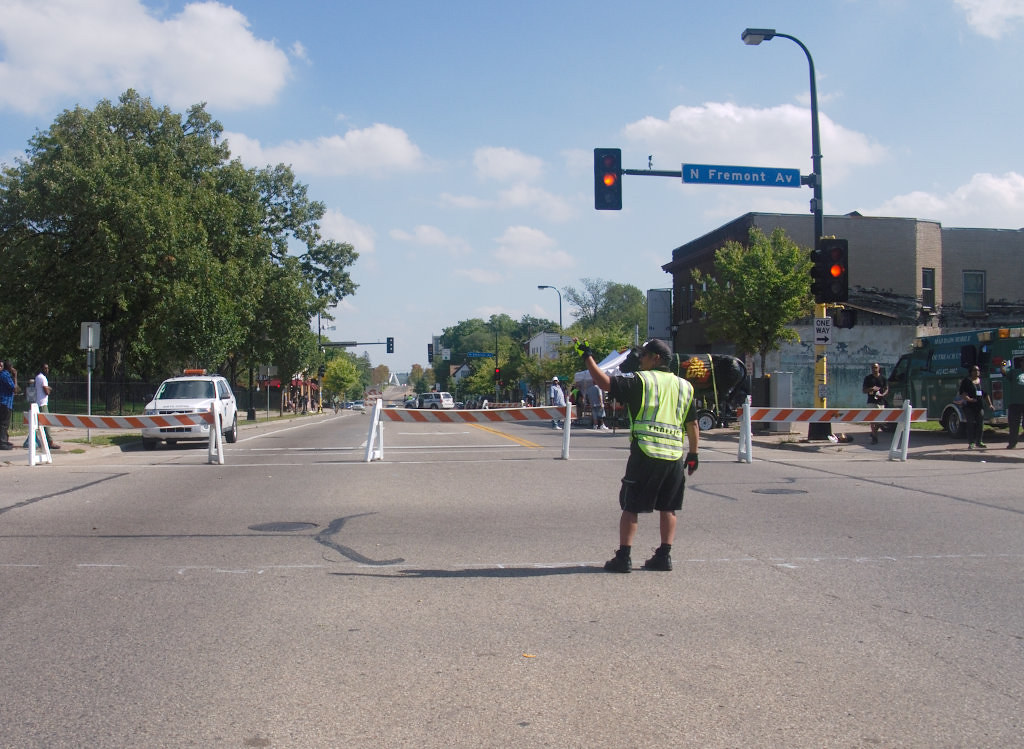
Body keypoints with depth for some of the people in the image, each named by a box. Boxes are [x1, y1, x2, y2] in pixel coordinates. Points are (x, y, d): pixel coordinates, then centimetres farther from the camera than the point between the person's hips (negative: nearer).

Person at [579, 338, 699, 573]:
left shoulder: (641, 380, -3)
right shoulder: (684, 386, 13)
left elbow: (605, 382, -11)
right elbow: (693, 425, 16)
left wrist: (587, 357, 0)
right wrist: (693, 454, 25)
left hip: (646, 454, -4)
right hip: (675, 456, 5)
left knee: (630, 506, 3)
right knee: (668, 508, 14)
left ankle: (624, 557, 2)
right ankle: (664, 556, 14)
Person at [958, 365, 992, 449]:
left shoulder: (981, 381, 17)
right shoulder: (966, 381, 0)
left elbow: (986, 394, 22)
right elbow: (962, 393, -10)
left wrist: (990, 404, 15)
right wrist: (968, 399, -26)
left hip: (980, 406, 5)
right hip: (969, 406, -5)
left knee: (980, 424, 4)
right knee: (971, 424, -7)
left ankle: (978, 441, 15)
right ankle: (971, 443, -4)